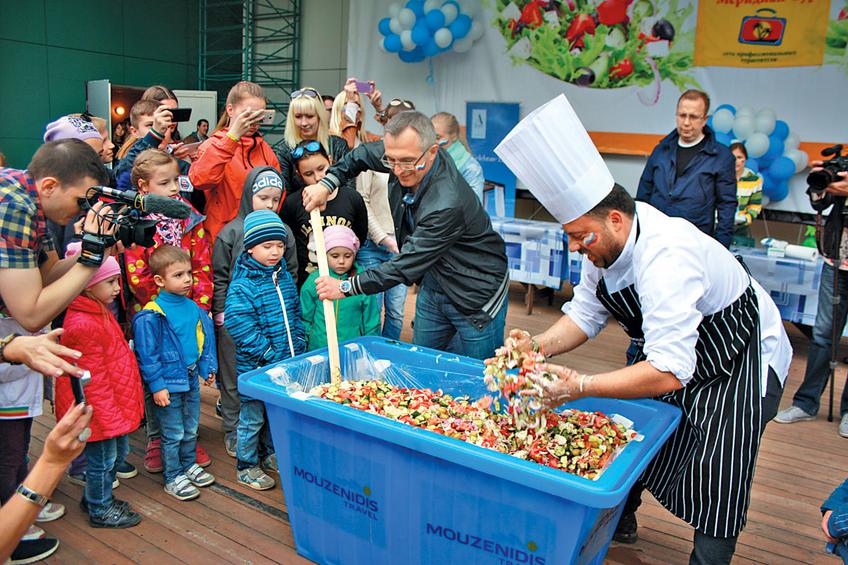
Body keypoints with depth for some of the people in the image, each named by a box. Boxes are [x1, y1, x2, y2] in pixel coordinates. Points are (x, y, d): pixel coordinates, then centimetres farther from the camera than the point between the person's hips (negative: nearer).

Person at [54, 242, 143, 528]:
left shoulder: (99, 312, 8)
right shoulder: (82, 324, -26)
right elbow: (92, 379, -23)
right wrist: (109, 414, -19)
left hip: (112, 405, 10)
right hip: (98, 408, -10)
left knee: (118, 450, 21)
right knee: (103, 458, 6)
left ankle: (95, 497, 40)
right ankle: (100, 510, 25)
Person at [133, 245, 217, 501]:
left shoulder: (194, 308, 2)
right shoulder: (151, 316, -17)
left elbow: (205, 340, 13)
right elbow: (147, 355, -15)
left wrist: (208, 368, 10)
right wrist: (157, 386, -16)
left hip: (191, 380, 6)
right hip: (168, 385, -6)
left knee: (191, 429, 20)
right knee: (173, 434, 6)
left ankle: (189, 465, 39)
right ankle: (173, 478, 22)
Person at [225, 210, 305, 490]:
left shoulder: (285, 277, 6)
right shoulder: (242, 285, -17)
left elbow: (295, 313, 15)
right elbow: (240, 325, -22)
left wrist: (298, 345, 4)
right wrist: (270, 353, -21)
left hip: (285, 363, 7)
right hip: (254, 367, -7)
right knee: (252, 417, 7)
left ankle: (269, 454, 40)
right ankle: (246, 466, 24)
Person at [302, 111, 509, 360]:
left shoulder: (447, 204, -36)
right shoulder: (406, 155, -11)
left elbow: (407, 265, -29)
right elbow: (365, 154, 11)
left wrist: (347, 287, -20)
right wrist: (327, 183, -3)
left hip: (476, 298, -7)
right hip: (433, 285, 8)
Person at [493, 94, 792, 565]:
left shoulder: (665, 257, -40)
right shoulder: (605, 240, -13)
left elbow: (669, 371, -42)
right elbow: (587, 313, -4)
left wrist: (580, 386, -46)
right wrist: (540, 346, -22)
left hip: (740, 365, -8)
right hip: (668, 352, 8)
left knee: (716, 494, -9)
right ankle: (620, 522, 41)